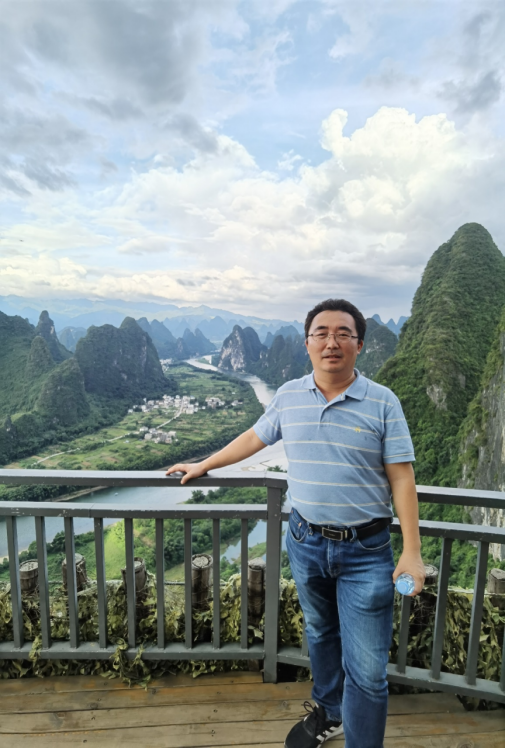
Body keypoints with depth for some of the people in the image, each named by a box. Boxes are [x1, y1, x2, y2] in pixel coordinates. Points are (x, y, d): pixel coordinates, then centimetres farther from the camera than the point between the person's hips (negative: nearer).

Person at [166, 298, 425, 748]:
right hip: (306, 542, 4)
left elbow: (401, 478, -10)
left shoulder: (382, 402, -11)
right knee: (321, 634, 26)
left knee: (366, 670, 3)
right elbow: (254, 438, 12)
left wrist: (412, 553, -13)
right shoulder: (289, 396, -2)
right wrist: (203, 465, 19)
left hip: (365, 551, -3)